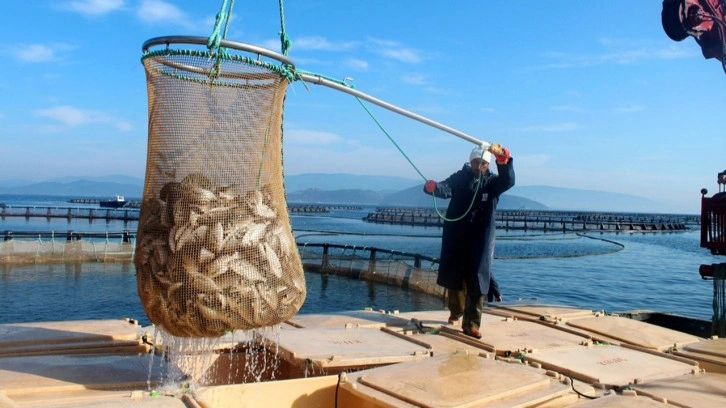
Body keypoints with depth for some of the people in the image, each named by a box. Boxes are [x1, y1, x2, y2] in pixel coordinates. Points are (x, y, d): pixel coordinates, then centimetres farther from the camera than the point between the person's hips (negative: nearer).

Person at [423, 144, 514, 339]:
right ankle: (456, 312, 38)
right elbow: (445, 188, -17)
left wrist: (502, 157, -38)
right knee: (454, 278, 13)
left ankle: (471, 324, -2)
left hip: (481, 241, -1)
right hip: (455, 238, 1)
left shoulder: (493, 182, 2)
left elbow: (508, 180, -19)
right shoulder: (459, 178, 1)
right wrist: (432, 187, -42)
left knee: (477, 283, -6)